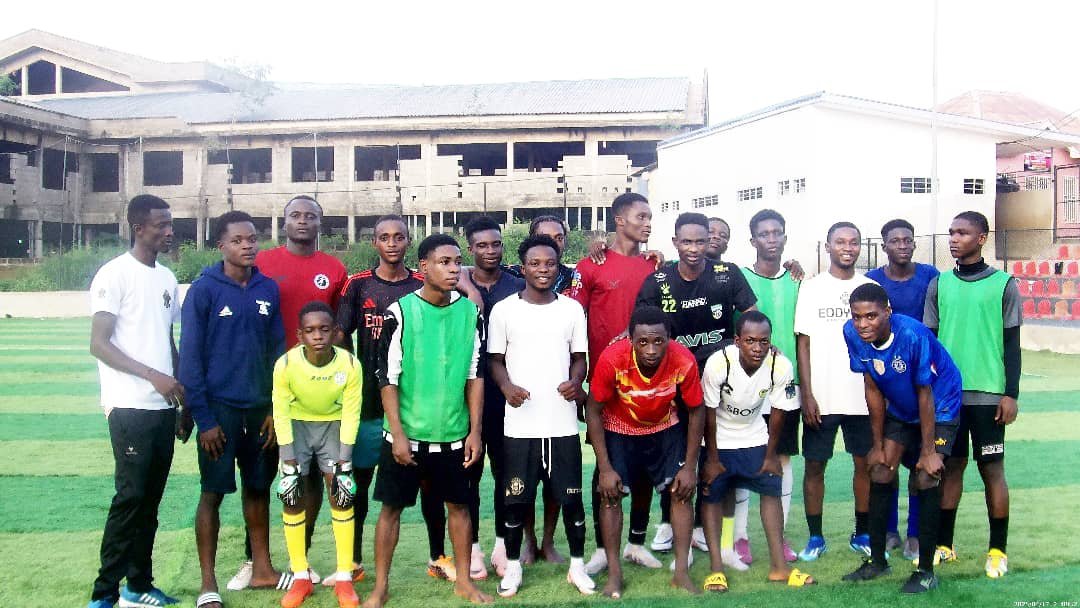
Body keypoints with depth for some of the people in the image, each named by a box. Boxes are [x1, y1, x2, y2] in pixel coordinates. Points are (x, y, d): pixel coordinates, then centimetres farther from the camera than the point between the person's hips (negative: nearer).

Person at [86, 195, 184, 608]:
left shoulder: (166, 277, 14)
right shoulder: (115, 274, -8)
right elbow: (99, 345, -12)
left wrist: (183, 399, 14)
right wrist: (154, 376, -19)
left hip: (164, 407, 7)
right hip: (130, 407, -7)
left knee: (151, 499, 10)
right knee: (130, 496, -7)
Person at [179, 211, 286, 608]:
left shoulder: (268, 289, 4)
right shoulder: (204, 289, -8)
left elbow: (277, 350, 8)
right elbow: (191, 357, -8)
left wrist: (275, 409, 2)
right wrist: (203, 418, -12)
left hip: (261, 409, 4)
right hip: (220, 409, -4)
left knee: (259, 488, 13)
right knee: (213, 493, 3)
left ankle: (262, 569, 25)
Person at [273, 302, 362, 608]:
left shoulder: (350, 364, -26)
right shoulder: (285, 364, -27)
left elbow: (351, 414, -15)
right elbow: (281, 415, -16)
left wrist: (344, 463, -15)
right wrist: (289, 463, -17)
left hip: (333, 424, 0)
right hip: (297, 424, 0)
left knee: (342, 493, -8)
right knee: (291, 497, -5)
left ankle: (344, 577, 2)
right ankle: (301, 577, 9)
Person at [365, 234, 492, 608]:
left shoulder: (471, 311, 0)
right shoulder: (400, 312, -10)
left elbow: (475, 375, 4)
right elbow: (387, 378, -8)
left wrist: (474, 431, 0)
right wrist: (398, 433, -12)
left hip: (454, 434, 3)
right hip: (407, 434, -2)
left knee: (459, 504, 11)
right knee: (392, 506, 6)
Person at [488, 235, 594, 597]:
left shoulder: (572, 308, 5)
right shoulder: (504, 310, 0)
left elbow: (578, 357, 10)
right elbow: (496, 360, 4)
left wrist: (575, 381, -11)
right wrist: (506, 386, -17)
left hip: (563, 423, 1)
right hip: (520, 424, -1)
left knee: (571, 496, 7)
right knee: (516, 499, 6)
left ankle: (577, 565, 23)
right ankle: (513, 566, 23)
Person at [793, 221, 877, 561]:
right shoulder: (812, 288, 1)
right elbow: (803, 344, -1)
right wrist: (807, 395, -7)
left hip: (863, 395, 2)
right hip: (821, 398, -1)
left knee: (865, 463, 8)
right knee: (814, 465, 3)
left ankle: (862, 535, 21)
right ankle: (815, 537, 14)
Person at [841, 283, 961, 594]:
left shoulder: (913, 334, -34)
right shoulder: (852, 333, -19)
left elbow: (925, 395, -24)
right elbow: (873, 389, -7)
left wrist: (928, 451, -19)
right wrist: (878, 444, -2)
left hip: (940, 408, -5)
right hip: (899, 410, 5)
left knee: (926, 479, -14)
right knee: (880, 471, 1)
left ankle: (926, 570, -2)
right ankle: (877, 560, 16)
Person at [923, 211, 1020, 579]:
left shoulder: (1003, 285, 0)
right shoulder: (939, 285, 7)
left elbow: (1012, 344, 0)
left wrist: (1011, 394, -5)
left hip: (987, 394, -3)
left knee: (992, 469, 2)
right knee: (950, 466, 9)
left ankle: (998, 550, 12)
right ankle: (944, 545, 17)